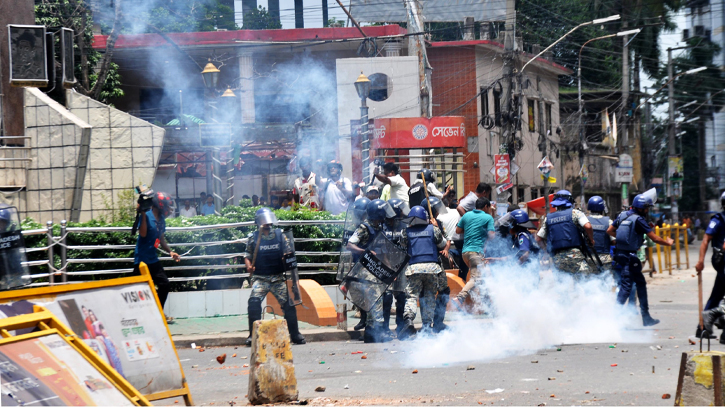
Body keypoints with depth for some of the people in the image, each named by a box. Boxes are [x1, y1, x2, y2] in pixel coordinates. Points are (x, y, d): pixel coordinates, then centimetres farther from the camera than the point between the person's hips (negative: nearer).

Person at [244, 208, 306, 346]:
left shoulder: (280, 235, 7)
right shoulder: (253, 238, 5)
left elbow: (289, 253, 9)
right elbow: (247, 255, 11)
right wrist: (249, 266, -8)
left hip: (279, 278, 1)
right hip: (260, 279, -1)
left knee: (288, 303, -3)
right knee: (254, 301, -21)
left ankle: (295, 335, 10)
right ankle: (253, 335, -14)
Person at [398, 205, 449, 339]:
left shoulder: (407, 232, 5)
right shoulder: (433, 229, 6)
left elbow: (402, 245, 19)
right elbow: (443, 244, 17)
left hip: (414, 267, 0)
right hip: (431, 267, 0)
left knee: (411, 295, 0)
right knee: (429, 296, 9)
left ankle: (408, 319, -25)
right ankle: (427, 325, 4)